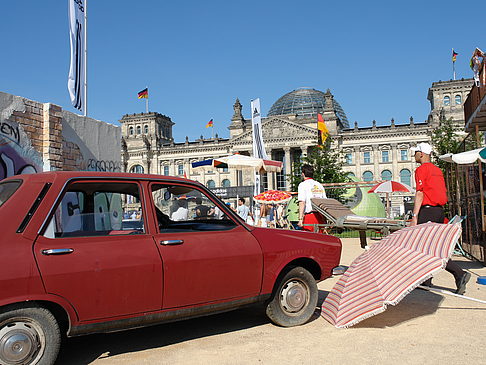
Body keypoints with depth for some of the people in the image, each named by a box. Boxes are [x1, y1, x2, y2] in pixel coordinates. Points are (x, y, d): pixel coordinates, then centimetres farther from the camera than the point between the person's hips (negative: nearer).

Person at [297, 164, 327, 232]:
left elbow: (302, 202, -12)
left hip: (309, 216, -6)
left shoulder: (303, 185, -1)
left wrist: (300, 219, -16)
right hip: (320, 216, 6)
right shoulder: (319, 185, 17)